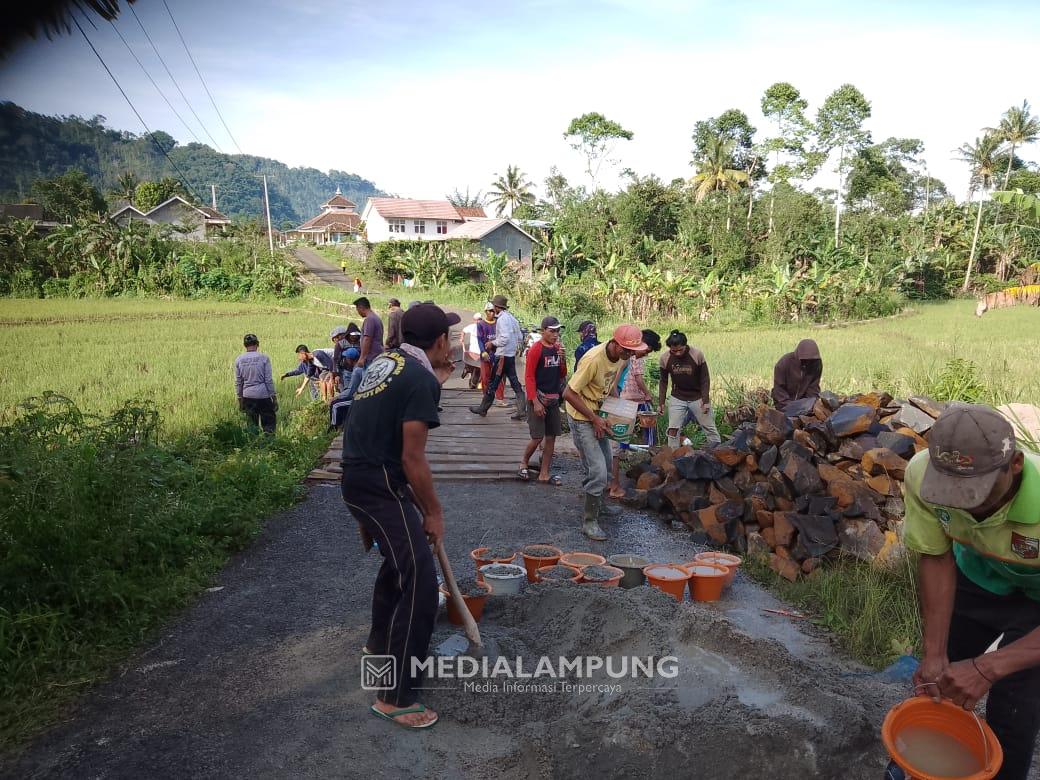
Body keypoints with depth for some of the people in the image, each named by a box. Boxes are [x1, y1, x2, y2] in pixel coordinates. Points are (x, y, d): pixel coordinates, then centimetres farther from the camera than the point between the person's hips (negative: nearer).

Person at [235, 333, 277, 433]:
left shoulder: (239, 360, 1)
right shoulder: (264, 358, -8)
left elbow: (238, 382, 5)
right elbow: (269, 380, -7)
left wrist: (240, 398, 14)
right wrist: (274, 396, 0)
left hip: (248, 396, 3)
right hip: (263, 395, -3)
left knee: (252, 424, 13)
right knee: (269, 423, 4)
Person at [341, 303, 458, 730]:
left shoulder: (385, 361, 9)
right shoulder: (420, 380, -18)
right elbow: (413, 459, -18)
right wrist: (434, 512, -8)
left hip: (359, 479, 10)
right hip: (381, 487, -10)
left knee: (399, 556, 28)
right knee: (419, 582, -7)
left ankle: (380, 641, 47)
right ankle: (395, 696, 0)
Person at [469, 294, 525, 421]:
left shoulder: (502, 319, -15)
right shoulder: (512, 318, 13)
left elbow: (505, 338, -24)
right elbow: (519, 337, 16)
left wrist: (492, 343, -10)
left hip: (502, 356, -9)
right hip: (512, 355, 9)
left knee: (493, 383, 2)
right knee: (515, 383, 8)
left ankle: (483, 409, 13)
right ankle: (522, 411, 7)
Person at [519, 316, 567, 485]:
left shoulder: (558, 348, 9)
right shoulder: (536, 349, -11)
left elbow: (563, 375, 14)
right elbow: (529, 376, -13)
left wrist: (563, 359, -5)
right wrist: (535, 402, -18)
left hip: (553, 399, 7)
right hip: (538, 399, -7)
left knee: (551, 437, 8)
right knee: (537, 438, -6)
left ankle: (544, 474, 18)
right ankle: (524, 463, 21)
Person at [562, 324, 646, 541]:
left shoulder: (620, 356, -5)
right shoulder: (593, 359, -31)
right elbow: (569, 393, -27)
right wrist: (594, 419, -23)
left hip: (598, 414, 9)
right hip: (581, 417, -9)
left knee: (605, 464, 21)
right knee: (598, 470, -12)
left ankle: (597, 503, 43)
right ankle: (589, 521, 0)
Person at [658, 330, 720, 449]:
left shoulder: (697, 355, -18)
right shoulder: (665, 358, -12)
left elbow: (705, 379, -9)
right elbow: (663, 381, 1)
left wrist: (706, 401, -11)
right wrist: (661, 402, 0)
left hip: (697, 397, -1)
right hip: (677, 398, 2)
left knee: (709, 427, 6)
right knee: (673, 429, -2)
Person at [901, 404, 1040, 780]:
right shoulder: (922, 473, -32)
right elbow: (937, 559, -16)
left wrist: (986, 669, -39)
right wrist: (934, 654, -17)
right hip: (976, 577, 3)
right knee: (937, 683, 12)